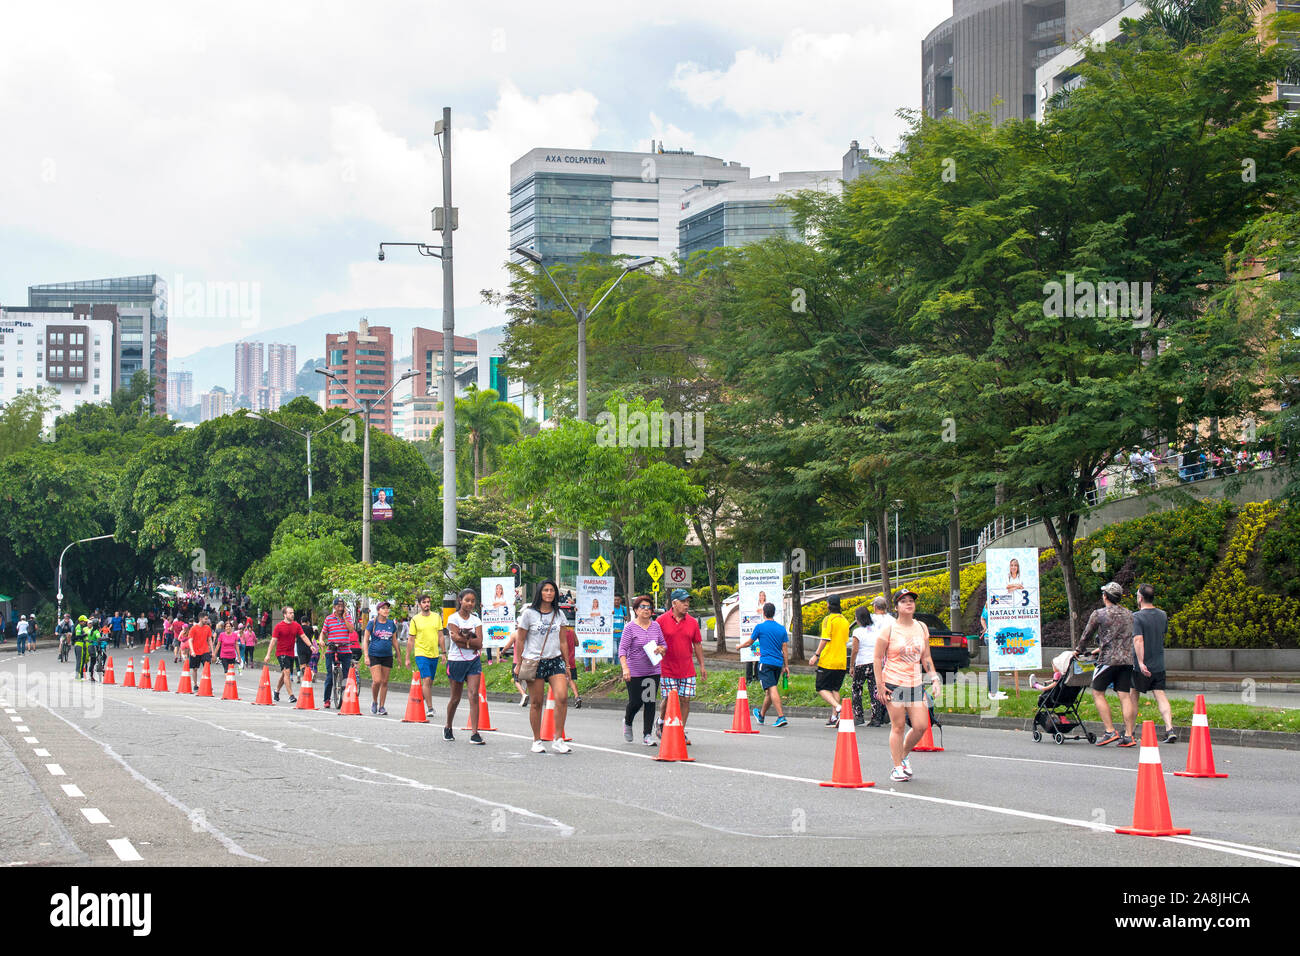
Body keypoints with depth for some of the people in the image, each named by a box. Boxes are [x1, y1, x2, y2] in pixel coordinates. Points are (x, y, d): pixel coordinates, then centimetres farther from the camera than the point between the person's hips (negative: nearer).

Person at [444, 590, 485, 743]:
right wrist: (472, 642, -12)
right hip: (456, 661, -2)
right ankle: (448, 728, 29)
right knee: (455, 698, 7)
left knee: (474, 695, -11)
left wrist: (464, 638, -15)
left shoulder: (476, 620, 6)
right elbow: (457, 641, -14)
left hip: (473, 661, 2)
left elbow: (479, 643, -7)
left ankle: (474, 732, -15)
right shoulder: (453, 618, -3)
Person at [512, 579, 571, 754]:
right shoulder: (529, 613, 0)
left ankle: (558, 740, -8)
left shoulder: (559, 614, 11)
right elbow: (520, 640, 3)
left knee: (562, 697, -14)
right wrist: (518, 664, 0)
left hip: (555, 661, 3)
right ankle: (537, 741, 13)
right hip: (534, 661, -3)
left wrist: (567, 664, 15)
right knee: (536, 703, 1)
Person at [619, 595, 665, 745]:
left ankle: (647, 735, 6)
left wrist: (661, 649, -8)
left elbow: (664, 644, 16)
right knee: (636, 702, 1)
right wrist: (625, 668, -24)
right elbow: (622, 649, -12)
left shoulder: (655, 626, 6)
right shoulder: (630, 627, -8)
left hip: (653, 671, 4)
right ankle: (627, 723, 33)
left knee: (650, 703, 0)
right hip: (634, 672, -4)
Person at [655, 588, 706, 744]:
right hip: (667, 669, -3)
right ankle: (661, 722, 26)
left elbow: (697, 645, 14)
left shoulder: (692, 622, 7)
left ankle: (681, 732, 10)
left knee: (685, 699, 1)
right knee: (668, 699, -3)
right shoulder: (662, 620, -3)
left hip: (687, 670, 3)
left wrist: (702, 666, 12)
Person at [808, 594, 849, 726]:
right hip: (841, 662, 7)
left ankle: (838, 708, -23)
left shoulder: (829, 619, -9)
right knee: (835, 689, 12)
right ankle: (834, 717, 6)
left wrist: (816, 655, -16)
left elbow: (825, 639, -17)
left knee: (822, 688, -2)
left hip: (828, 661, -7)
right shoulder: (845, 621, 13)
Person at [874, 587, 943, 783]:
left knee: (921, 726, -2)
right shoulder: (889, 628, -4)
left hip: (916, 684, 5)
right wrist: (880, 685, -9)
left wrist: (934, 678, 6)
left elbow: (926, 658, 18)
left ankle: (903, 754, 23)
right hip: (894, 684, -4)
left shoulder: (922, 628, 10)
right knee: (898, 726, -3)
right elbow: (878, 658, -3)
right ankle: (897, 767, 7)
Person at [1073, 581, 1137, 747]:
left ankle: (1110, 732, -5)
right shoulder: (1129, 614, 15)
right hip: (1128, 659, 5)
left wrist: (1078, 650, 27)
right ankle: (1128, 735, -2)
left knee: (1098, 693, 4)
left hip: (1108, 659, -5)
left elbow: (1086, 634, 8)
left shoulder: (1099, 614, -2)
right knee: (1125, 696, 4)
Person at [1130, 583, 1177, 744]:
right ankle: (1170, 729, -15)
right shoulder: (1163, 615, 6)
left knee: (1134, 696, 9)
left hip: (1141, 666, -5)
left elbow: (1138, 640, -23)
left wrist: (1141, 662, -26)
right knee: (1160, 695, 2)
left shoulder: (1137, 617, -14)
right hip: (1159, 664, 5)